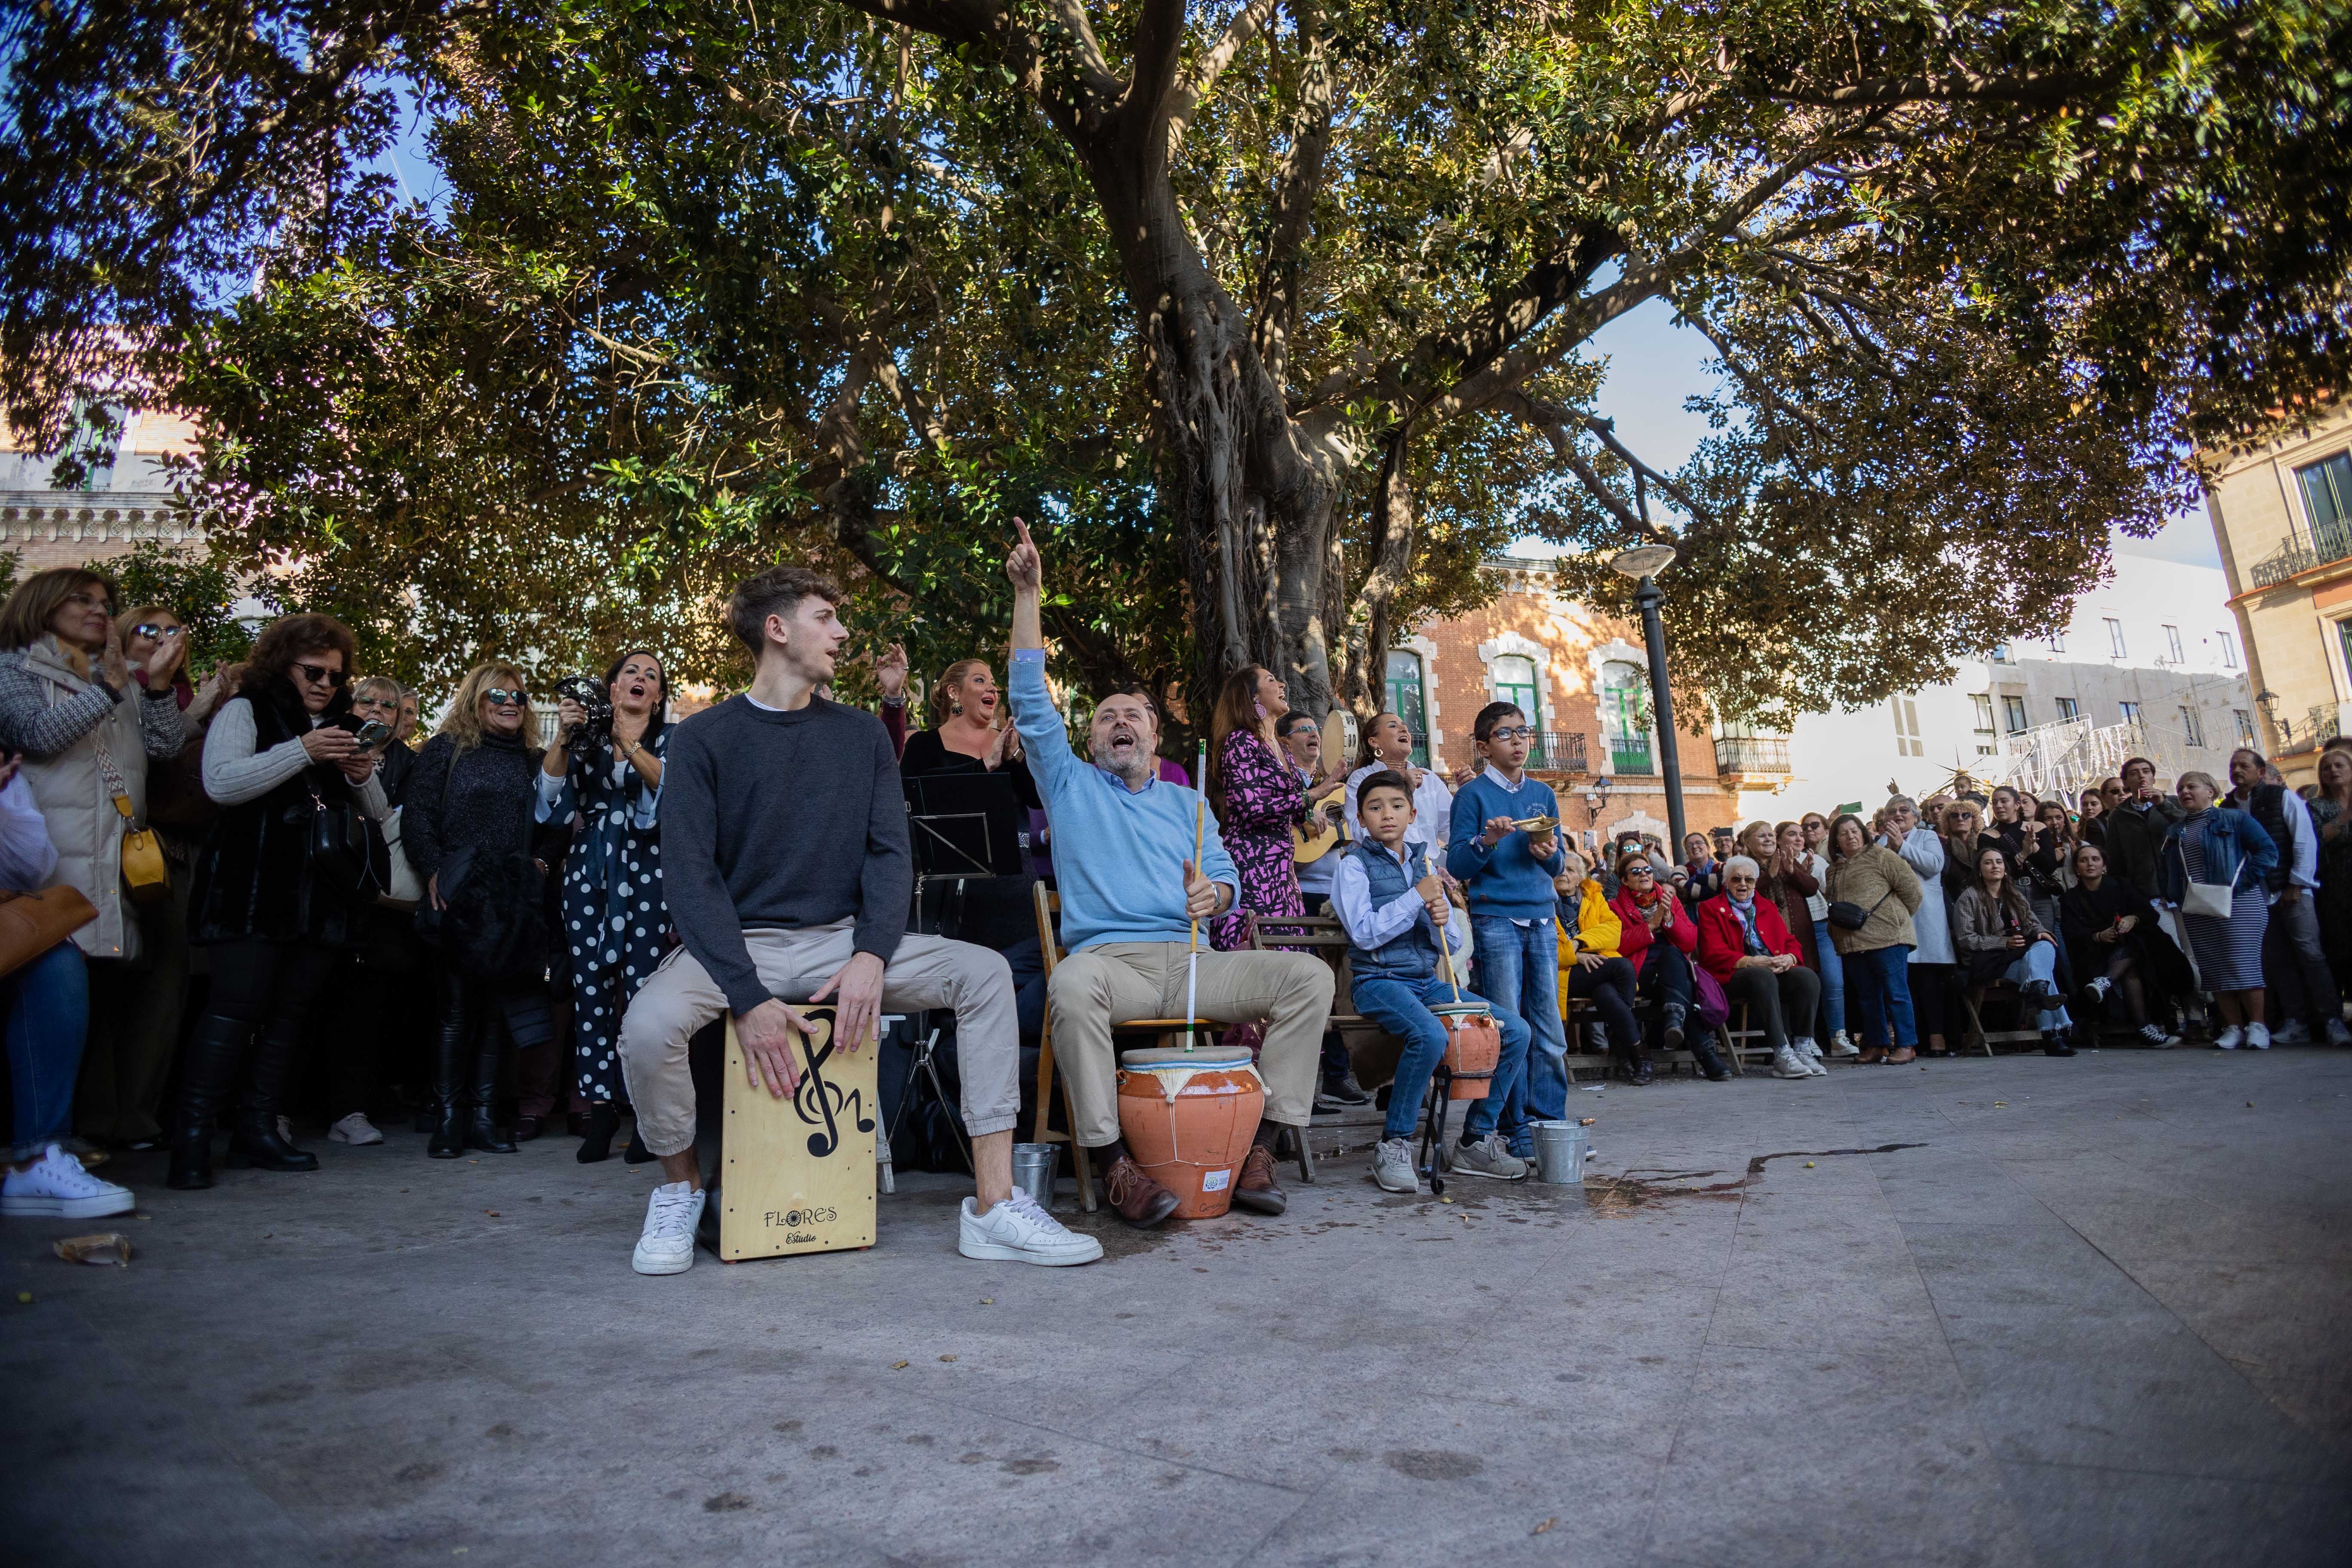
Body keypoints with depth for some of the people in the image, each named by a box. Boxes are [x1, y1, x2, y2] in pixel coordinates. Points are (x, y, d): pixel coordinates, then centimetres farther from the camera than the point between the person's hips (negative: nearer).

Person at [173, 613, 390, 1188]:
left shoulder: (342, 728, 21)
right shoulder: (246, 711, 6)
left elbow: (380, 813, 19)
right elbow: (221, 784, -11)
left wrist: (363, 777, -3)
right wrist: (302, 752, -19)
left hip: (323, 896, 5)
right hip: (253, 891, -5)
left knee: (290, 1012, 4)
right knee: (237, 1006, -12)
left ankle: (257, 1130, 10)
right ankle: (192, 1139, -7)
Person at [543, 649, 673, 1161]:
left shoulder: (672, 739, 11)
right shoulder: (588, 738, 16)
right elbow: (550, 793, 5)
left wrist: (630, 745, -19)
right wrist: (562, 737, -6)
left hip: (645, 871, -3)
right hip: (589, 870, 3)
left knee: (642, 985, -12)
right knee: (591, 985, -2)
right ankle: (601, 1106, 4)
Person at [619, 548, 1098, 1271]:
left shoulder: (861, 735, 8)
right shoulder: (704, 739, -2)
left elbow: (890, 854, 2)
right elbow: (690, 875, -10)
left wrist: (870, 955, -17)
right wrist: (749, 997, -22)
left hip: (842, 939, 3)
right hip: (737, 942, -3)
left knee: (985, 972, -17)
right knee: (649, 1022, -33)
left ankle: (993, 1207, -15)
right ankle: (680, 1186, 0)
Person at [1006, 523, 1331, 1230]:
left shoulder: (1186, 802, 26)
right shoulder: (1070, 784, 18)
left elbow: (1227, 876, 17)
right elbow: (1031, 703, 7)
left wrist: (1212, 892, -10)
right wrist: (1027, 595, 2)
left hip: (1186, 959, 3)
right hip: (1109, 954, -3)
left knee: (1310, 976, -19)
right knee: (1072, 985, -40)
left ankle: (1259, 1144, -14)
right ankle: (1113, 1160, -30)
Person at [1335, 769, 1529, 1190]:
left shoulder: (1423, 865, 16)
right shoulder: (1355, 865, 0)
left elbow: (1452, 946, 15)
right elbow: (1363, 933, -14)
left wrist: (1443, 922, -8)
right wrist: (1417, 899, -13)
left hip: (1429, 982, 6)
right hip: (1379, 980, -6)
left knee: (1515, 1031, -9)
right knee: (1431, 1035, -35)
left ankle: (1477, 1140, 5)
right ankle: (1393, 1145, -15)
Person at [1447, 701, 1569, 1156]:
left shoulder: (1543, 794, 14)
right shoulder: (1473, 794, -1)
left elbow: (1558, 867, 15)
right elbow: (1456, 865, -6)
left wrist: (1550, 854, -7)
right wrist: (1488, 840, -22)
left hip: (1541, 918, 5)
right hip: (1495, 918, -5)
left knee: (1549, 1028, 5)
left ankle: (1549, 1120, 14)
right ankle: (1515, 1127, 6)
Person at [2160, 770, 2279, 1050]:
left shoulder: (2233, 819, 1)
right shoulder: (2174, 832, 17)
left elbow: (2268, 850, -6)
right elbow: (2164, 869, 21)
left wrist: (2241, 882, -14)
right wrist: (2171, 895, 5)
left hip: (2237, 905, -5)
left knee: (2243, 963, -9)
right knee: (2213, 970, 2)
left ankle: (2257, 1026, 0)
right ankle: (2233, 1027, 8)